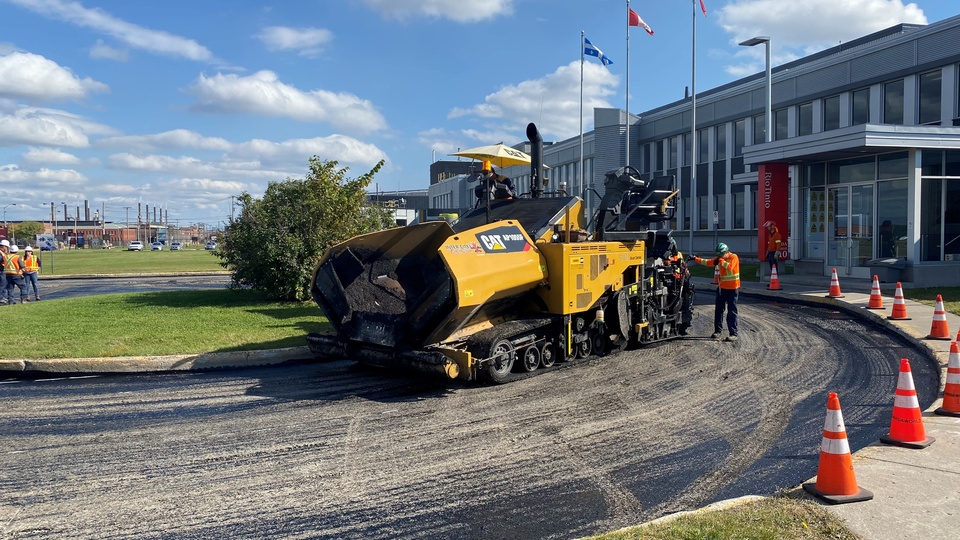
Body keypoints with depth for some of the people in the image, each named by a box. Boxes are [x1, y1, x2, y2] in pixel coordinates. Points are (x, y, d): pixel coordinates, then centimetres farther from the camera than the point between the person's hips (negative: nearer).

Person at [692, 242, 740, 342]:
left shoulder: (734, 257, -12)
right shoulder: (720, 258, 8)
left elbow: (729, 267, -28)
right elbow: (708, 262, 9)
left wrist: (721, 260, -20)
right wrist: (696, 259, 2)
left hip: (732, 289, -7)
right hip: (722, 288, 7)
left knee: (732, 312, -7)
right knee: (718, 310, 9)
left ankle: (734, 333, -5)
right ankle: (718, 330, 19)